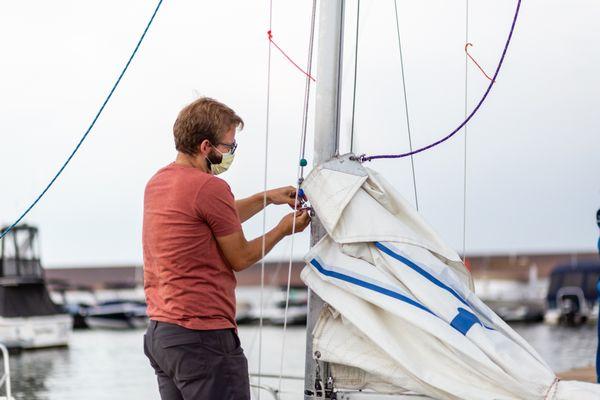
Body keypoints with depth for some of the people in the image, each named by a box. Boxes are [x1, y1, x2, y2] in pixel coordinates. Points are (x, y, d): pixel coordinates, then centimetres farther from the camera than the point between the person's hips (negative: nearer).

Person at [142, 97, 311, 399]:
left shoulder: (158, 181, 13)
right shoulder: (210, 187, -15)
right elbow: (240, 257, -5)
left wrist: (266, 198, 24)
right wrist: (284, 229, 10)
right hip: (202, 337, -10)